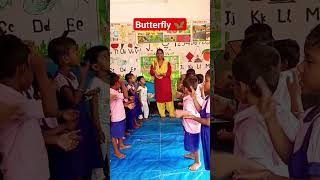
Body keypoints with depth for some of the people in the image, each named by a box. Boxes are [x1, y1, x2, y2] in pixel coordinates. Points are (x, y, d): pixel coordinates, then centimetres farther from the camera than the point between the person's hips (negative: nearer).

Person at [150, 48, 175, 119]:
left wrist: (162, 74, -21)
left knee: (168, 97, -5)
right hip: (158, 83, 2)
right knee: (159, 98, 1)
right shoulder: (154, 63, 7)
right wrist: (154, 67, -17)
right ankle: (162, 114, 8)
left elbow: (169, 73, -9)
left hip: (166, 83, -2)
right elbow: (151, 73, -3)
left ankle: (172, 114, 1)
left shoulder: (167, 63, 1)